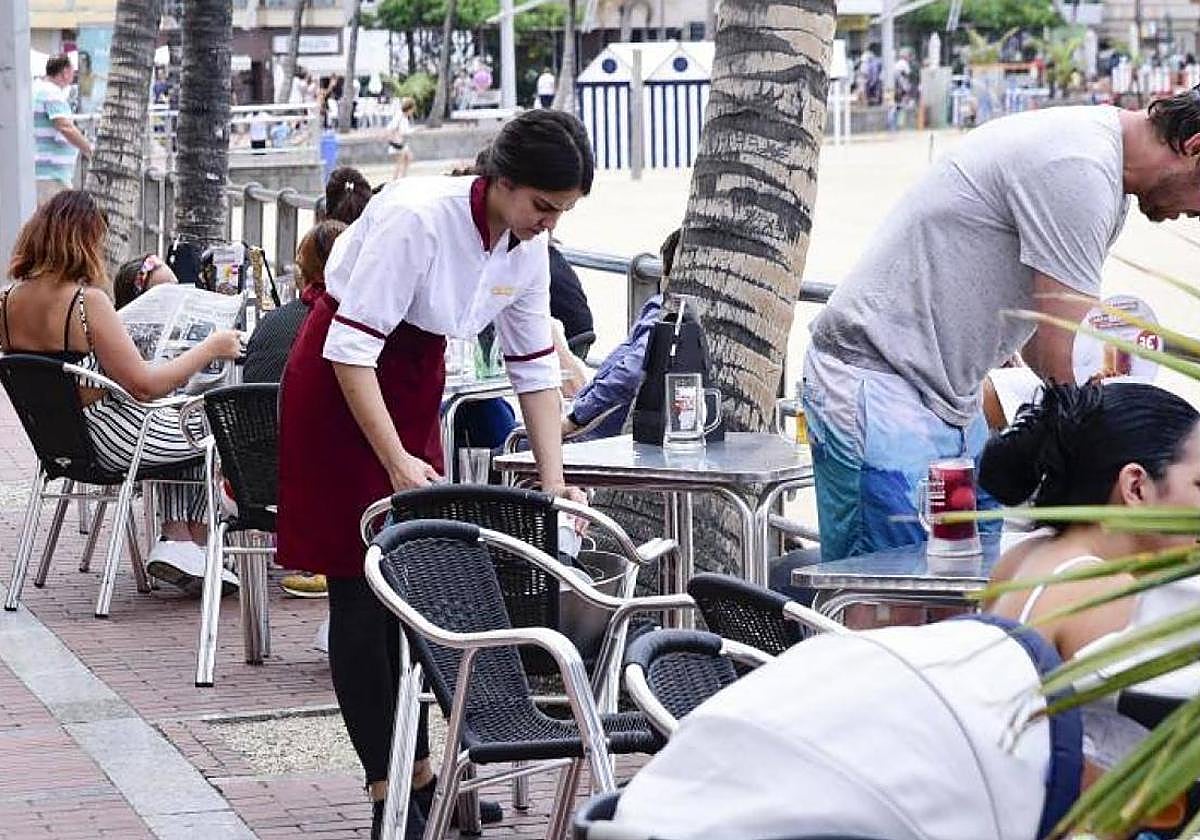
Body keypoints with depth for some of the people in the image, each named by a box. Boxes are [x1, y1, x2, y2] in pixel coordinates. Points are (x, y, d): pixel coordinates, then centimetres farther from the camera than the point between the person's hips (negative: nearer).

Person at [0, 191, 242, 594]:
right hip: (114, 443, -8)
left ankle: (176, 540, 16)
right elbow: (143, 385, -25)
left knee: (181, 424, 28)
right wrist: (211, 347, -14)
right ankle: (194, 543, 19)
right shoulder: (87, 301, -24)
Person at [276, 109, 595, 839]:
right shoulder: (417, 218, -29)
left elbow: (536, 367, 2)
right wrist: (397, 462, -29)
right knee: (363, 593, -5)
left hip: (418, 384, 7)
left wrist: (553, 480, -4)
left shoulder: (529, 245, -7)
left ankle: (419, 773, 19)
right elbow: (351, 348, -27)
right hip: (342, 385, -7)